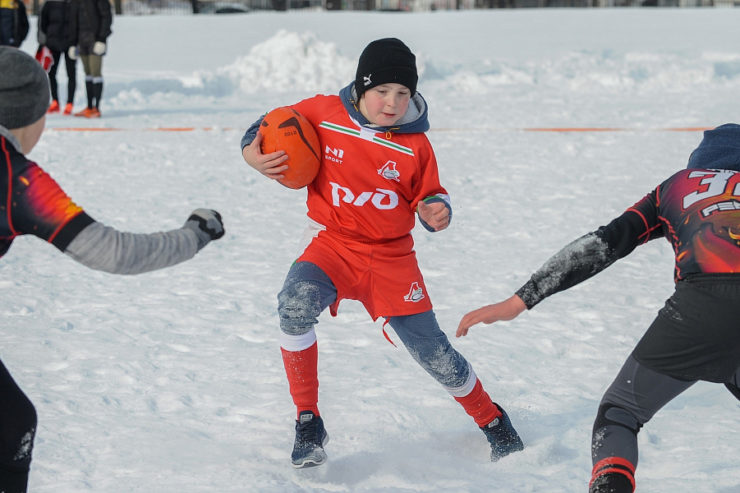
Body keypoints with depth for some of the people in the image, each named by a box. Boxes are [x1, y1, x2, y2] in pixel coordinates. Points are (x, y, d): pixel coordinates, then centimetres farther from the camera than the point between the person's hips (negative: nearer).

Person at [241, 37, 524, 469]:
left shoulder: (414, 145, -6)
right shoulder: (323, 114, -8)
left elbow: (430, 197, 6)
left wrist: (437, 212, -17)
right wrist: (253, 154, -13)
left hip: (392, 257, 0)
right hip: (334, 243, 0)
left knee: (432, 350, 1)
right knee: (296, 305, -31)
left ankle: (492, 421, 29)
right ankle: (308, 423, -15)